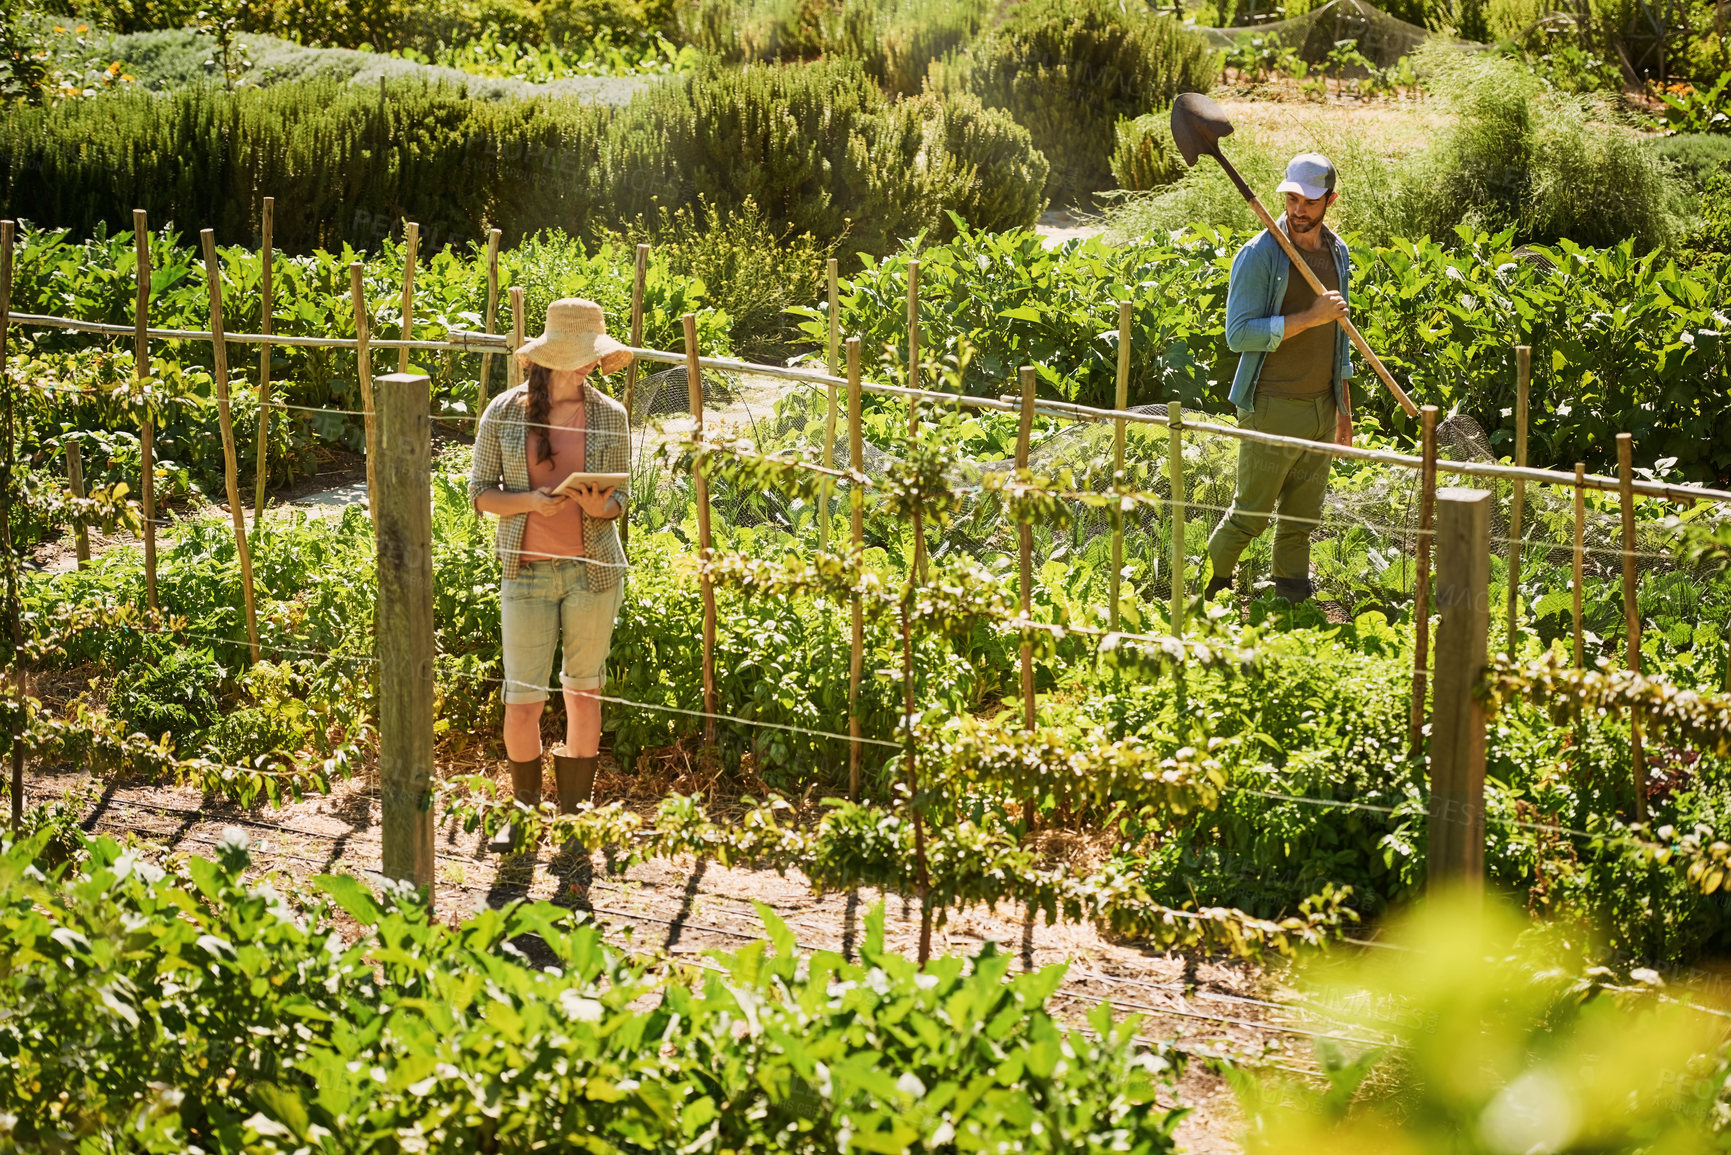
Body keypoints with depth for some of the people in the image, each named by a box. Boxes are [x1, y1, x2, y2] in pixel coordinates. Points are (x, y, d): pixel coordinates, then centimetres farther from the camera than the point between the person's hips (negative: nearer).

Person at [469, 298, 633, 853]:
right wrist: (532, 501, -17)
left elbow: (620, 498, 7)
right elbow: (480, 492, 2)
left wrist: (600, 506, -17)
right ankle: (524, 811, 20)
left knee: (584, 691, 9)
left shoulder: (610, 415, 2)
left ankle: (575, 812, 22)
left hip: (592, 571, 1)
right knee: (523, 700, -2)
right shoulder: (505, 412, -2)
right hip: (527, 572, -1)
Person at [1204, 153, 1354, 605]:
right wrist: (1310, 317, -21)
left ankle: (1292, 596, 20)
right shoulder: (1260, 255, -11)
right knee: (1251, 513, -2)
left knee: (1302, 516, 11)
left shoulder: (1337, 252, 11)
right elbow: (1239, 334, -18)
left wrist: (1344, 406, 20)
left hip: (1321, 407, 6)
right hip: (1274, 409, -6)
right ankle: (1208, 589, 14)